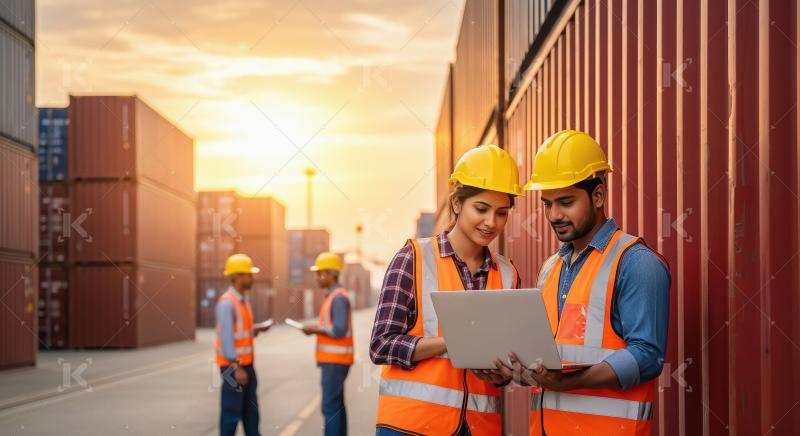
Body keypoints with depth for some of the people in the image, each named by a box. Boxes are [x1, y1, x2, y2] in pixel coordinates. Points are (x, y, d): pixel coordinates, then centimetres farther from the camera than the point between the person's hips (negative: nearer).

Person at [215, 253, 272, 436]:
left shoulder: (243, 300, 12)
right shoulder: (226, 303, -17)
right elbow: (227, 337, -21)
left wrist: (257, 330, 3)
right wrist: (236, 368, -23)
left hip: (246, 364, 9)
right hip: (233, 366, -9)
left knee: (251, 411, 12)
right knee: (231, 411, -2)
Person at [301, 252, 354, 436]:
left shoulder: (338, 297, -15)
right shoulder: (333, 296, 16)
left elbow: (339, 330, -22)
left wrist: (315, 330, -14)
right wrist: (317, 329, 9)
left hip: (335, 361, -10)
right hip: (333, 359, 10)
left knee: (330, 406, -11)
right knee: (336, 406, 12)